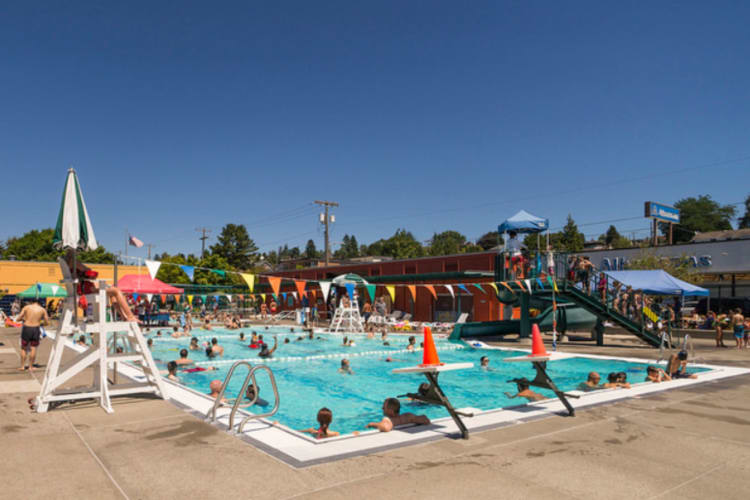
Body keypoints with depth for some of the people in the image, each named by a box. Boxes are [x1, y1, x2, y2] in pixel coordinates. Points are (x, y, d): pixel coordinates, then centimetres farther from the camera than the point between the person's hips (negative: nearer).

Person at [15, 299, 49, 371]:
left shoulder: (26, 307, 3)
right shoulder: (43, 309, 5)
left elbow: (18, 319, 1)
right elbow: (47, 322, 8)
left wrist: (23, 319, 22)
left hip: (26, 328, 0)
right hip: (36, 329, 0)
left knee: (24, 348, 11)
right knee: (33, 348, 5)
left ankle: (22, 366, 11)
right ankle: (30, 367, 6)